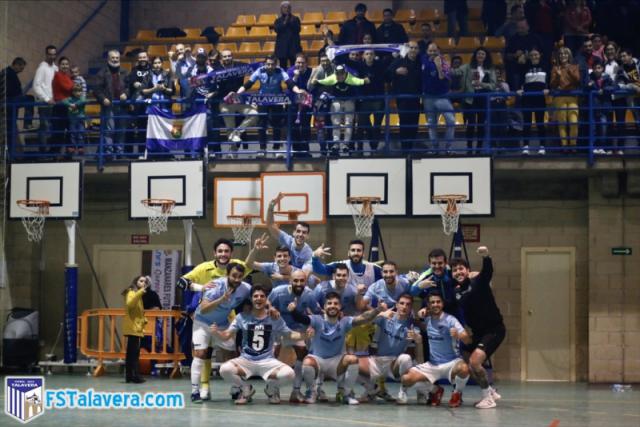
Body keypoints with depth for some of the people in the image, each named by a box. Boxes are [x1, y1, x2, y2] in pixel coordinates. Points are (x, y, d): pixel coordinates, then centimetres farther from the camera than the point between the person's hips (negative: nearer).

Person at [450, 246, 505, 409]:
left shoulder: (478, 282, -11)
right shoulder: (456, 291, 6)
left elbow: (488, 272, -31)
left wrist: (486, 257, -53)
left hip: (494, 329, -8)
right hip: (478, 332, 8)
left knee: (474, 361, -21)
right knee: (469, 365, 11)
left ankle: (488, 398, -3)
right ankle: (490, 392, 34)